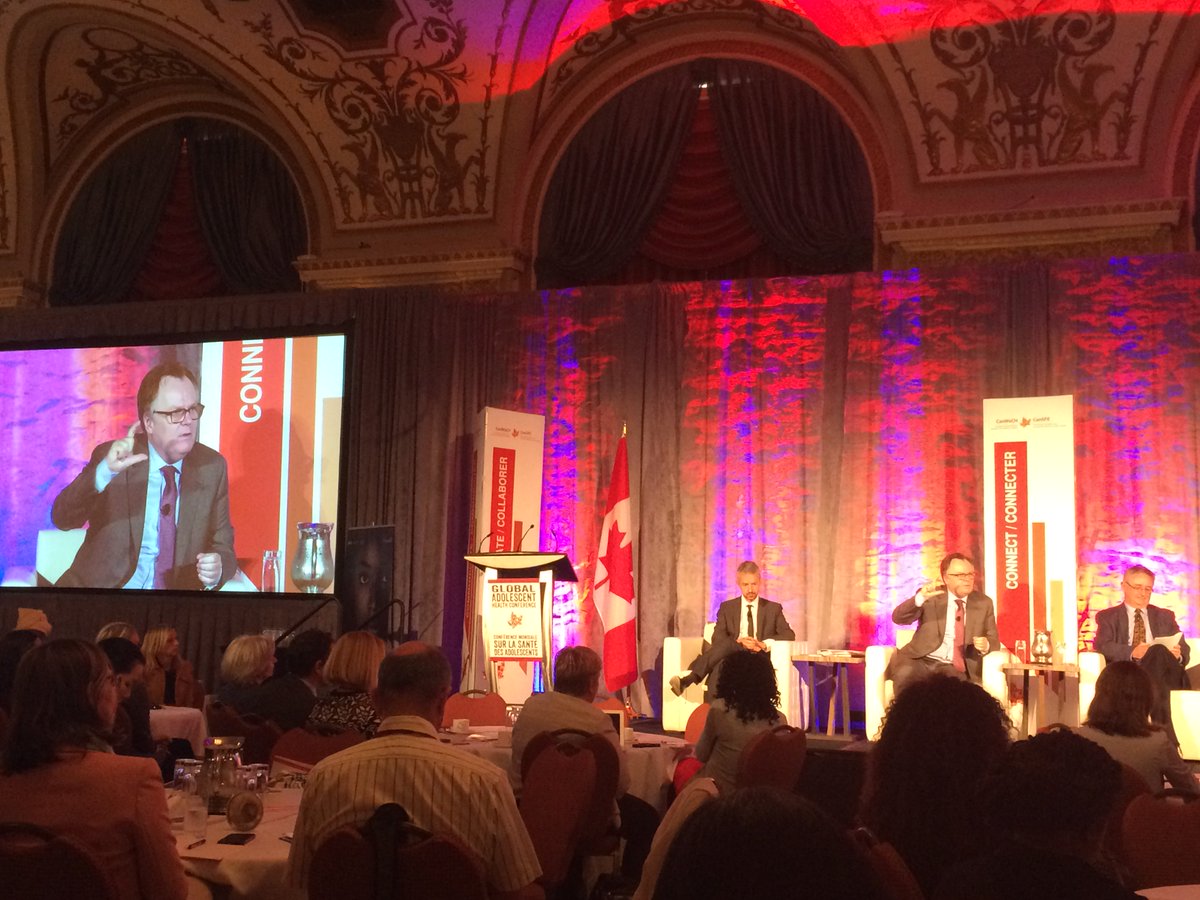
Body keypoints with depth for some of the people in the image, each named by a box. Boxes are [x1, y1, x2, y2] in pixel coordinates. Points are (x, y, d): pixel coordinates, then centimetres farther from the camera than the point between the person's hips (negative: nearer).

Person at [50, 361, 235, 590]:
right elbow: (62, 519, -10)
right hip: (105, 585, -2)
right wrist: (103, 472, -25)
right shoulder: (110, 456, -1)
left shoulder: (212, 467, 2)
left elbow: (223, 546, 7)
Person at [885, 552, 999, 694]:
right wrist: (920, 597, -25)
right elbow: (898, 618, -7)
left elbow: (993, 640, 13)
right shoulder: (931, 595, 3)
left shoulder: (984, 602, 10)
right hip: (922, 660, -1)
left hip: (955, 667, 1)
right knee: (904, 674, -34)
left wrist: (986, 645, -13)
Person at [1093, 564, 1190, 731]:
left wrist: (1178, 654, -9)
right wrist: (1132, 652, -21)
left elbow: (1184, 650, 17)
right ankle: (1162, 728, -42)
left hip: (1164, 672, 3)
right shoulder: (1107, 616, 17)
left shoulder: (1165, 616, 27)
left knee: (1159, 651, -35)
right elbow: (1102, 647, -2)